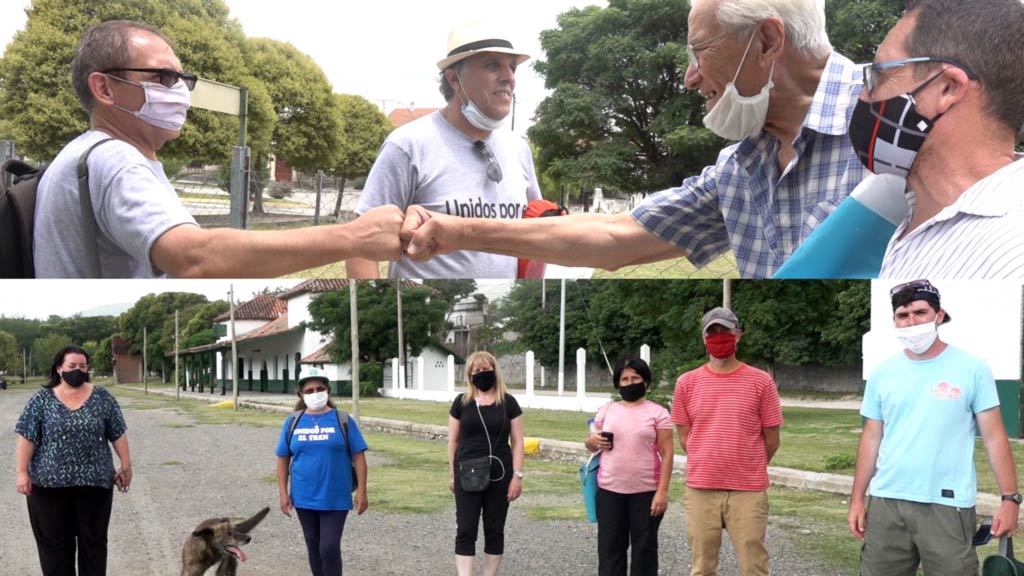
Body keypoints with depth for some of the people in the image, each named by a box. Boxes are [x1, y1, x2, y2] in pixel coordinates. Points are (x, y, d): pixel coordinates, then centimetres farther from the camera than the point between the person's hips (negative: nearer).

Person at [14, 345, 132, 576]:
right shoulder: (41, 399, -1)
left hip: (93, 482, 1)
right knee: (54, 541, 6)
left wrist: (125, 465, 3)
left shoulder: (103, 398, 2)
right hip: (50, 483, 0)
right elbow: (27, 438, -3)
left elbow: (118, 434, 5)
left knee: (93, 540, 7)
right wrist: (21, 472, -9)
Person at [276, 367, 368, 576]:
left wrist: (361, 491, -7)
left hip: (335, 498, -3)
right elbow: (283, 458, 7)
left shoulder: (342, 420, -5)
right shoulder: (292, 422, 2)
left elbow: (358, 456, -3)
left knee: (330, 548, -7)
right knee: (314, 548, 14)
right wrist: (283, 493, 1)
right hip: (304, 498, 3)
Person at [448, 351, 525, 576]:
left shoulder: (508, 402, 2)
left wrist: (517, 475, -4)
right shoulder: (461, 402, 3)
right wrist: (451, 474, 7)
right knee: (465, 531, -5)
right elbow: (453, 441, 8)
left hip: (499, 476, 0)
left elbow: (517, 442, 2)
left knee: (494, 531, 8)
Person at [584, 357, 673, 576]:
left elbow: (666, 454, -4)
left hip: (646, 492, -3)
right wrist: (594, 441, -7)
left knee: (644, 548, 6)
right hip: (610, 490, 3)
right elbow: (590, 444, 18)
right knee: (609, 547, 7)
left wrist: (662, 491, -12)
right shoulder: (607, 410, 9)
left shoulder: (657, 412, -2)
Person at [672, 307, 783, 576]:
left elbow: (771, 440, 4)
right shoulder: (687, 383, 3)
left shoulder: (761, 381, -2)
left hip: (749, 492, -2)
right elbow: (684, 438, 10)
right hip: (700, 490, 2)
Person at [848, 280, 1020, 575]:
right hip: (886, 502, 3)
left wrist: (1010, 499, -8)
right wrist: (857, 498, 7)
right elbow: (872, 438, 11)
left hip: (948, 506, -3)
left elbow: (994, 436, -2)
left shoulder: (972, 368, -2)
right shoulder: (882, 372, 7)